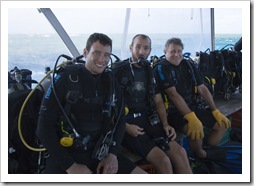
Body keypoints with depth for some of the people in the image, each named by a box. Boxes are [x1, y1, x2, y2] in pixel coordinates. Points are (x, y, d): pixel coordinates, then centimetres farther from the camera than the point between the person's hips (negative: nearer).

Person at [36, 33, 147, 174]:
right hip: (64, 157, -4)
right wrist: (70, 165, -15)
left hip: (100, 155, 4)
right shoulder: (66, 78, -8)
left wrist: (112, 154, -4)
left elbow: (120, 120, 12)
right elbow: (44, 126, -10)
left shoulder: (111, 82, 5)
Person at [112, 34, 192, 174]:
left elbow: (158, 101, 17)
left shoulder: (149, 71, 14)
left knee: (179, 151, -12)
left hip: (148, 120, 6)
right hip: (128, 123, -6)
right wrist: (125, 126, -19)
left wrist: (165, 124, 2)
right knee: (163, 160, -21)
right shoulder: (118, 70, -5)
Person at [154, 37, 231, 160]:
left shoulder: (188, 66, 8)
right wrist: (191, 117, -31)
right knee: (196, 130, -32)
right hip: (173, 112, -7)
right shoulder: (161, 68, -13)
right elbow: (173, 94, -23)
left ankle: (208, 150, 20)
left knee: (223, 124, 3)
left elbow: (202, 89, 9)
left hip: (192, 108, 8)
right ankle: (200, 155, 0)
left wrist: (216, 112, 3)